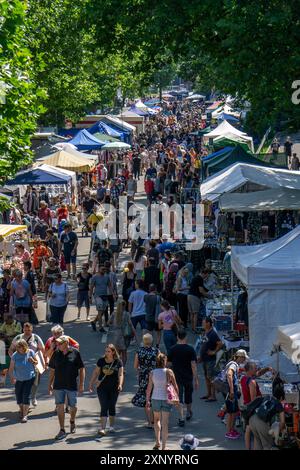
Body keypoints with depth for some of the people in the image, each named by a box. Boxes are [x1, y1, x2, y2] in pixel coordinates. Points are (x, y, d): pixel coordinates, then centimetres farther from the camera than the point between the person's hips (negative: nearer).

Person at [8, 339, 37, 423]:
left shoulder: (30, 352, -10)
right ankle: (21, 410, 38)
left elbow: (36, 362, 4)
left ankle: (25, 415, -5)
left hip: (29, 378, -1)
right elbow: (11, 368, -11)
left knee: (26, 396, -10)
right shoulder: (15, 355, -14)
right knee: (18, 396, 11)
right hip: (18, 379, 1)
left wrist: (33, 361, -19)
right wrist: (12, 378, -25)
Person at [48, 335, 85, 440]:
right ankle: (62, 430, -2)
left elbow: (81, 369, -2)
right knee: (60, 407, -5)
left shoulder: (75, 353, -6)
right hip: (59, 385, 2)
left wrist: (82, 384, -7)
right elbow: (52, 370, 11)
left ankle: (72, 422, 41)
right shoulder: (56, 354, 2)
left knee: (73, 407, 11)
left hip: (72, 385, -2)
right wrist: (50, 384, 9)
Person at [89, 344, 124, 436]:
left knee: (112, 407, 11)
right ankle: (102, 428, -16)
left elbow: (120, 374, -5)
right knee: (104, 407, -8)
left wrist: (120, 384, -21)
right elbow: (96, 372, 6)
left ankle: (112, 426, 26)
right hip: (102, 387, 0)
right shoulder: (101, 361, 0)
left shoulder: (118, 362, -3)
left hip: (114, 388, 0)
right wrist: (91, 384, 3)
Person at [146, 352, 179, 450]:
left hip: (155, 398, 2)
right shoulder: (169, 372, -9)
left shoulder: (152, 373, -3)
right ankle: (164, 446, 4)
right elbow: (175, 386, -6)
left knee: (157, 419, 23)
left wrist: (147, 400, 10)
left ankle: (158, 442, 17)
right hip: (166, 399, -2)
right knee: (165, 422, 3)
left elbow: (149, 388, 1)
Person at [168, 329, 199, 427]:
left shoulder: (173, 349, -6)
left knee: (179, 398, -1)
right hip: (188, 377, 1)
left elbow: (169, 363, 2)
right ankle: (189, 413, 42)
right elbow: (193, 365, -12)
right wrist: (196, 379, -9)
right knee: (188, 396, 21)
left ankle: (181, 418, -13)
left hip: (177, 377, -1)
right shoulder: (190, 349, -9)